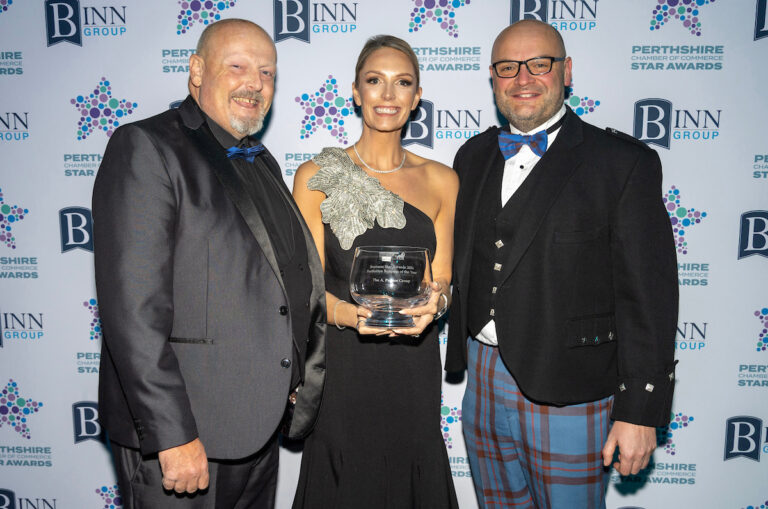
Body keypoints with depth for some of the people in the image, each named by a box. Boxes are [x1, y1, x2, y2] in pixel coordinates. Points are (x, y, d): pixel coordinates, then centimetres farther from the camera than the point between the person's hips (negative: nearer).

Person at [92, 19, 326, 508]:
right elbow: (133, 308, -19)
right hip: (179, 433, -7)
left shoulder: (263, 163, 14)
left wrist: (295, 381, 13)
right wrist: (173, 434, -20)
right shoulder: (145, 147, -11)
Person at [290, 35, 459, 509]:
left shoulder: (441, 180, 7)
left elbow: (441, 278, 8)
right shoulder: (317, 176, -1)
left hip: (415, 369, 3)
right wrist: (351, 314, -21)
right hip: (342, 367, -2)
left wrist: (433, 303, -15)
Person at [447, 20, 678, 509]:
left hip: (568, 395, -5)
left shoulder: (625, 162, -9)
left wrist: (641, 410, -12)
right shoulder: (473, 156, 8)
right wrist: (461, 354, 11)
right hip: (482, 385, 5)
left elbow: (647, 295, -11)